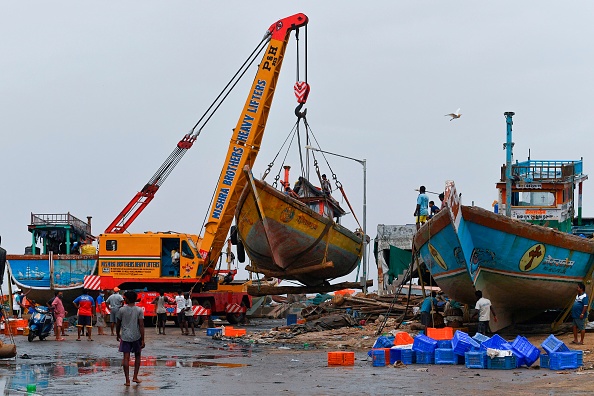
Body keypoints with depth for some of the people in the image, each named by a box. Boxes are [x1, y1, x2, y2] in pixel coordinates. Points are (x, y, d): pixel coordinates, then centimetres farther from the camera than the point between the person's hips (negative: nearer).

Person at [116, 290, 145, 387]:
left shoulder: (122, 310, -3)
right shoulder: (139, 310, -5)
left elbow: (118, 324, 6)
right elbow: (141, 325, -9)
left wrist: (117, 334, 23)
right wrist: (143, 340, -6)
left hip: (125, 337, 0)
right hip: (136, 337, 0)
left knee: (126, 358, 1)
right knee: (137, 356, 19)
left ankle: (127, 380, -4)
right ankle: (135, 377, 16)